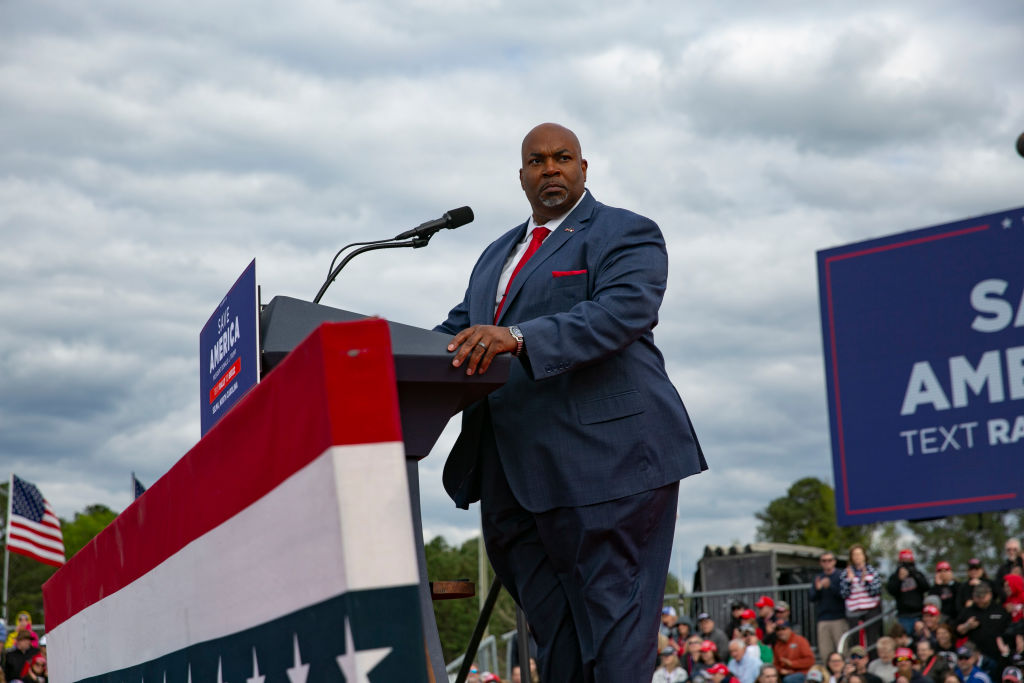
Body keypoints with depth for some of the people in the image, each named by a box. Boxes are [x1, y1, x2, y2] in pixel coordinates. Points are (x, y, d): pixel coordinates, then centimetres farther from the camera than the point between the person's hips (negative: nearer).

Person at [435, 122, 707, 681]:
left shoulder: (626, 234, 1)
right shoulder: (497, 255, 26)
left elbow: (624, 311, -17)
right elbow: (458, 329, 21)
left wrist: (516, 338, -29)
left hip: (606, 460, -7)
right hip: (517, 471, 7)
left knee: (613, 632, -7)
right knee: (553, 635, 8)